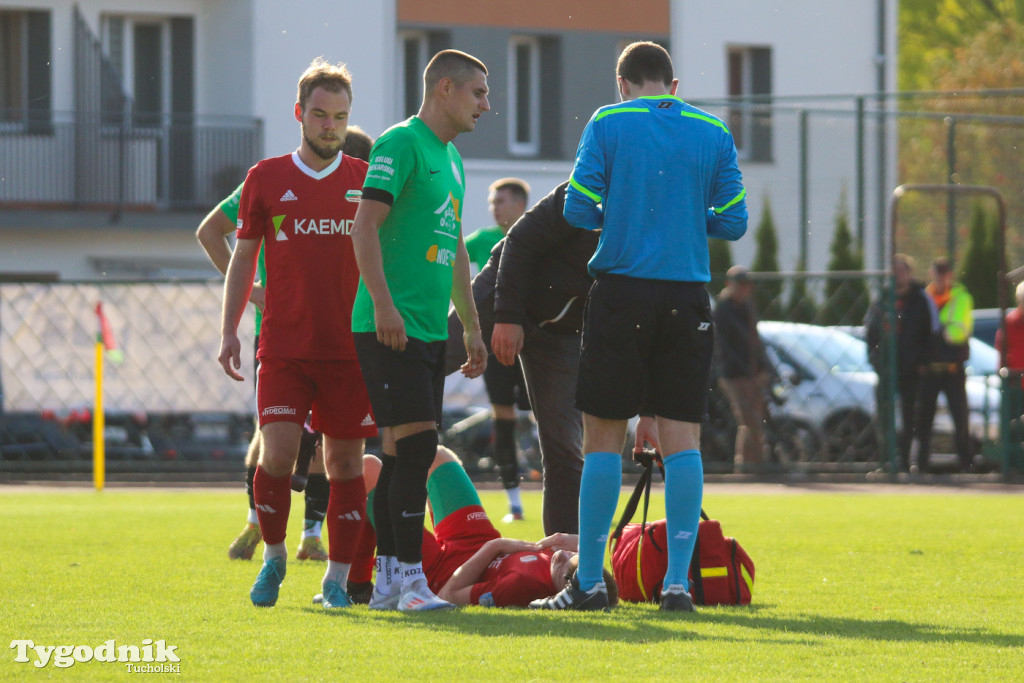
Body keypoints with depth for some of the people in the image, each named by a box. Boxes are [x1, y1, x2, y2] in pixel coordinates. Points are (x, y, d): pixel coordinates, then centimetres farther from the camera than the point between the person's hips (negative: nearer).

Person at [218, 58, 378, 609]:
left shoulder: (367, 181, 6)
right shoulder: (265, 179, 6)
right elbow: (243, 258, 11)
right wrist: (229, 331, 4)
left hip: (351, 347, 1)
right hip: (285, 346, -1)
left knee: (346, 460, 1)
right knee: (278, 451, -12)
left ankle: (338, 578, 8)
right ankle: (273, 556, 10)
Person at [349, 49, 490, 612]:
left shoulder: (450, 158, 21)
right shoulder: (401, 144, -7)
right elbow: (365, 225, -15)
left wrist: (472, 327, 27)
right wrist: (383, 302, -23)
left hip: (430, 331, 9)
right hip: (392, 327, -9)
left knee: (404, 452, 8)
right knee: (414, 444, -14)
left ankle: (387, 581, 11)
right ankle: (408, 579, -14)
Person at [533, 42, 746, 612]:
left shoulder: (609, 123, 0)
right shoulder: (713, 132, 7)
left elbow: (579, 211, -5)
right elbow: (734, 222, 5)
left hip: (622, 292, -2)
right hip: (688, 298, 2)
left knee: (604, 437, 3)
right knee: (682, 439, 3)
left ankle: (590, 581, 3)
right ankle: (679, 581, -1)